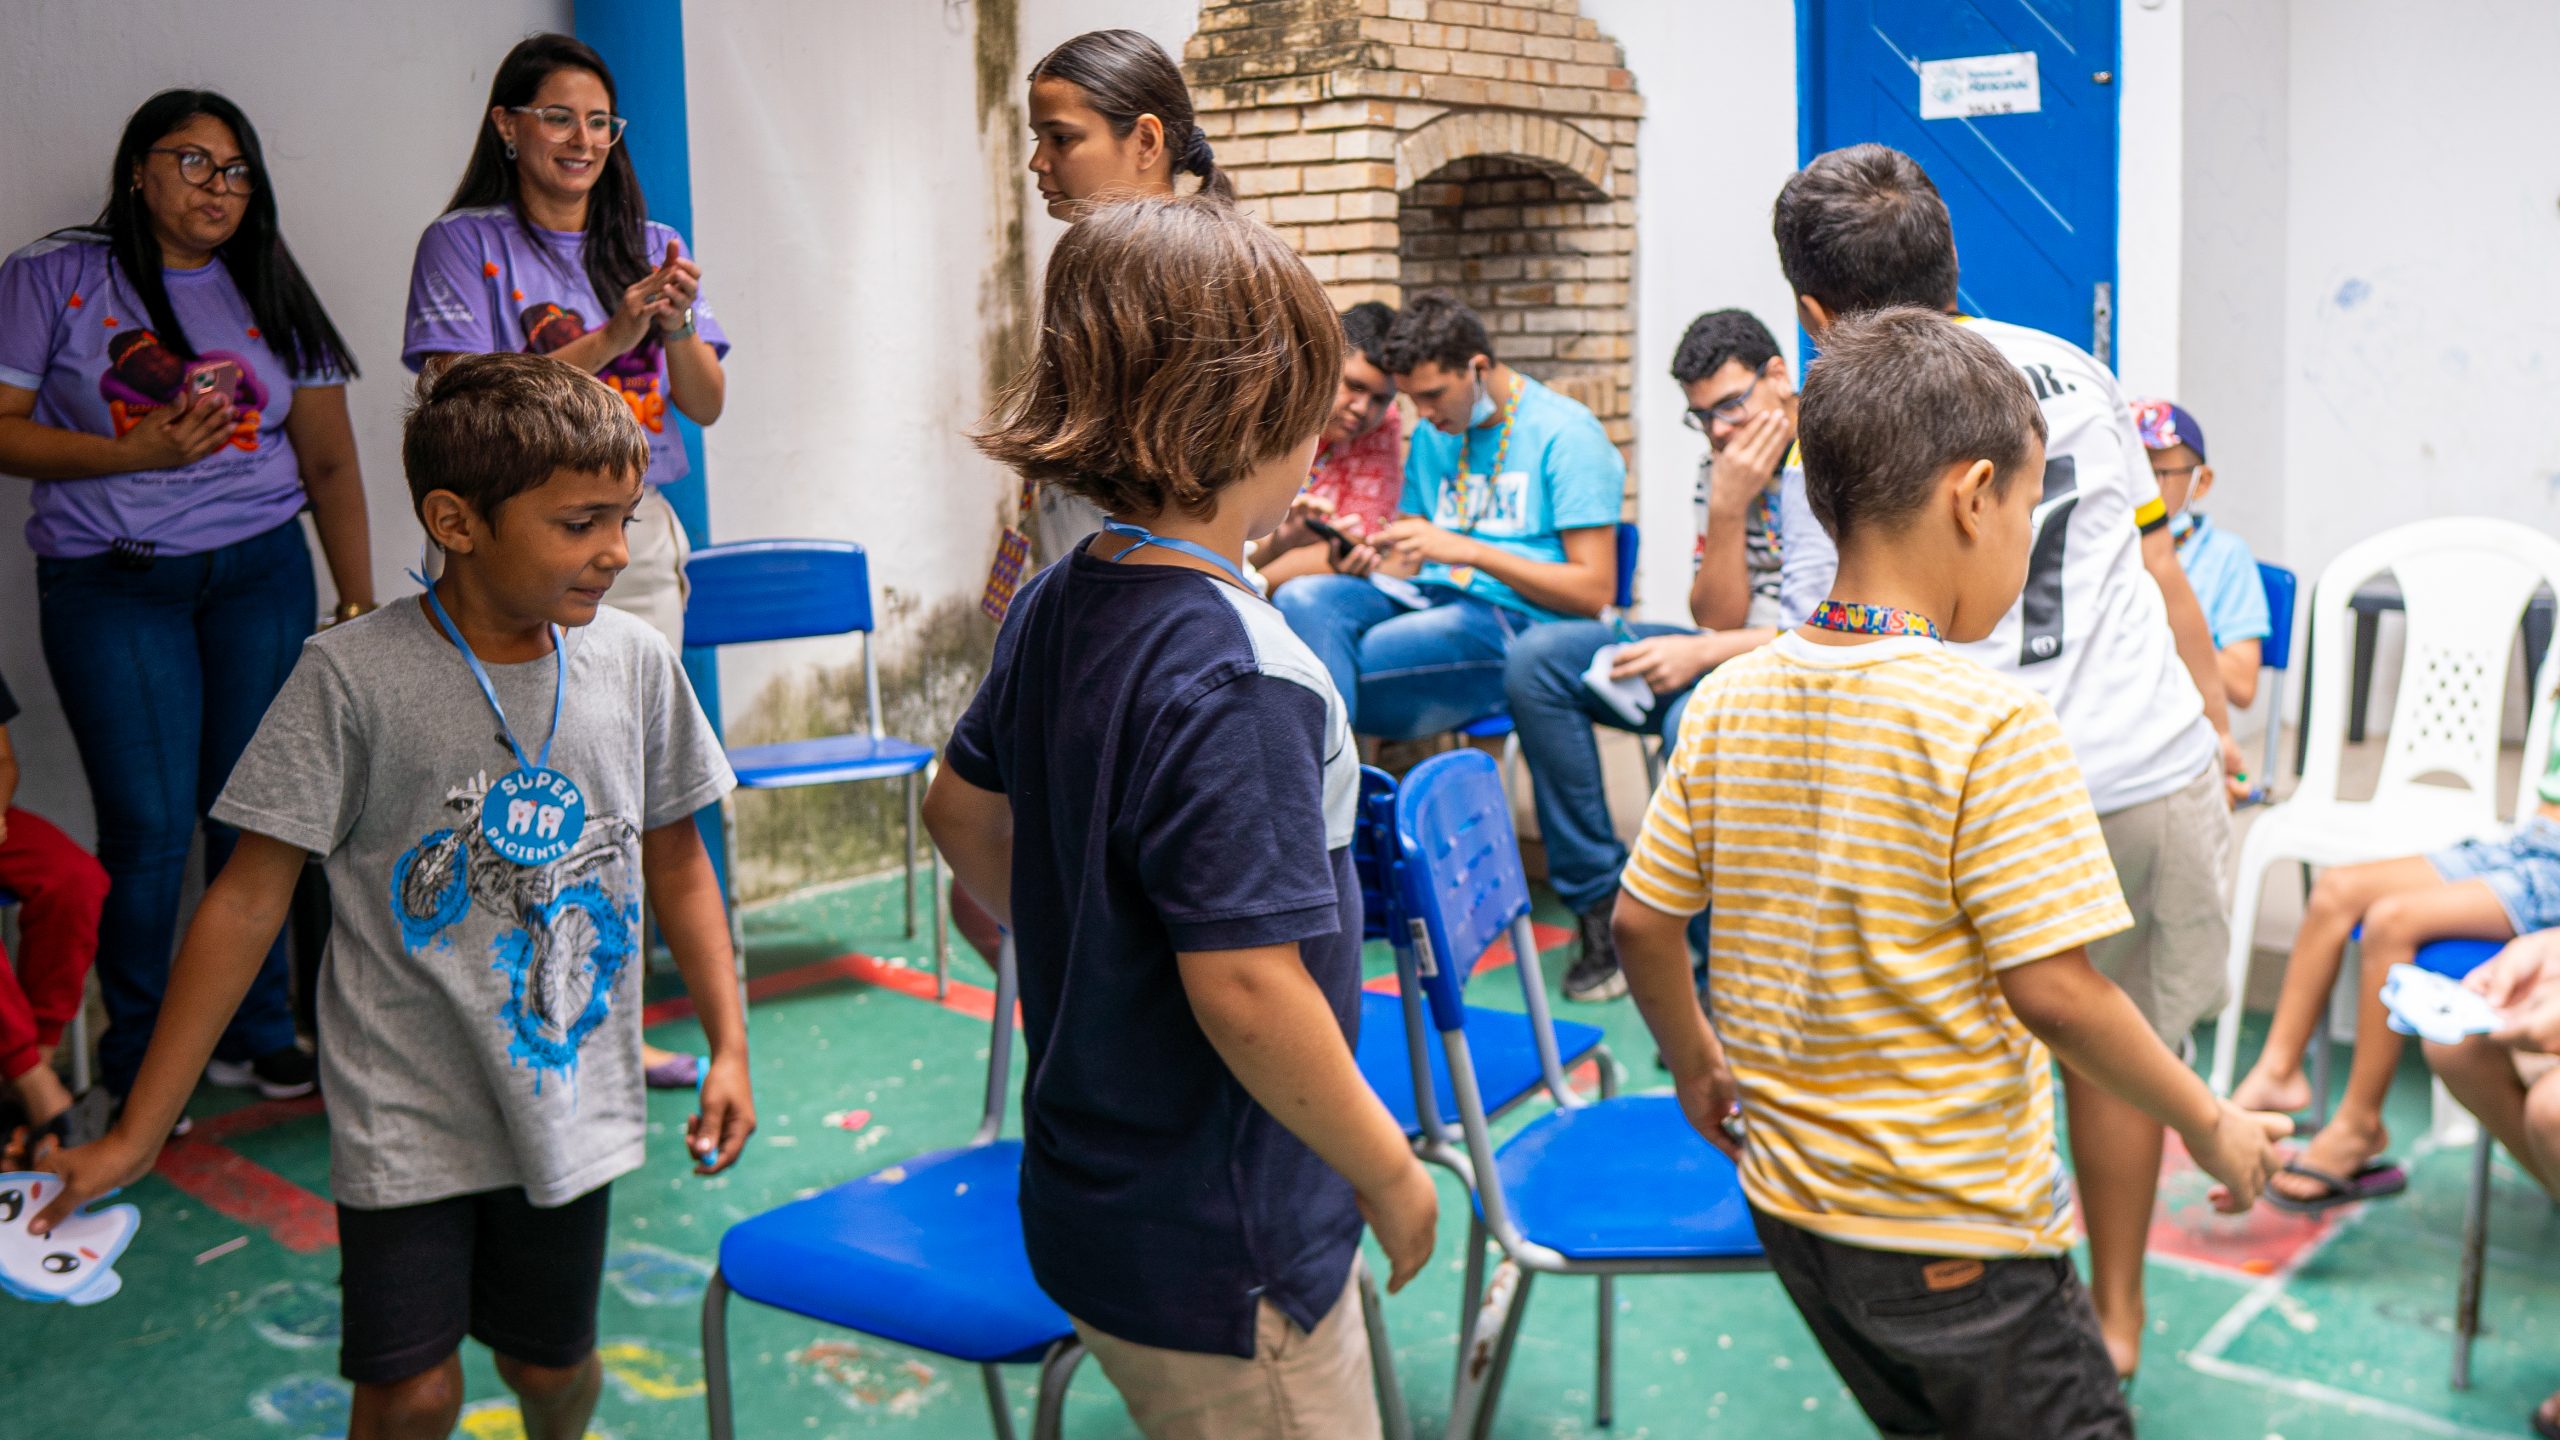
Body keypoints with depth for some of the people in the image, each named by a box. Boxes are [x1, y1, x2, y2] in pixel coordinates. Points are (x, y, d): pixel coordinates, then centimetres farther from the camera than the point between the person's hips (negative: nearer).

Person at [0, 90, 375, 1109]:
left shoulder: (267, 295, 12)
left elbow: (330, 462, 10)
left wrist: (360, 606, 5)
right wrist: (136, 454, -15)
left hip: (262, 574, 3)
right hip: (110, 587, -3)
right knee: (150, 829, -6)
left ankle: (258, 1034, 18)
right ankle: (135, 1063, 12)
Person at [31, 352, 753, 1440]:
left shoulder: (637, 664, -6)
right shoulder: (354, 676, -16)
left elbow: (676, 864, 8)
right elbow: (249, 901, -12)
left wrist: (728, 1046, 4)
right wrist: (137, 1135, -11)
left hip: (571, 1100, 3)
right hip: (406, 1114, -3)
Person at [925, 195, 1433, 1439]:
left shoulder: (1057, 604, 0)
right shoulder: (1235, 675, -27)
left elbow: (963, 809, 15)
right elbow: (1245, 987, -28)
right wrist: (1391, 1174, -15)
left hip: (1095, 1195, 8)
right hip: (1220, 1259, -8)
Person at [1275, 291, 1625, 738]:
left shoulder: (1568, 433, -2)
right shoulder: (1431, 435, 20)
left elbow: (1595, 590, -8)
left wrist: (1470, 551, -16)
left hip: (1516, 616, -7)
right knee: (1304, 598, -27)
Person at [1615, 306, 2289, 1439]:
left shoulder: (1725, 703, -2)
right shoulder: (1991, 724, -21)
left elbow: (1643, 923, 3)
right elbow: (2050, 989, -21)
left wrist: (1695, 1063, 21)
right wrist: (2211, 1125, -7)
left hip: (1789, 1202, 7)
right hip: (1954, 1238, -7)